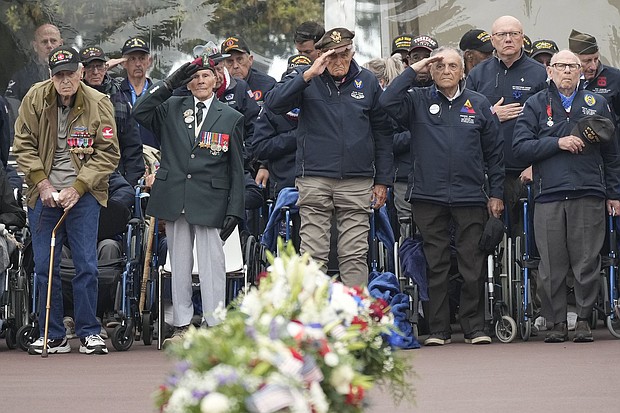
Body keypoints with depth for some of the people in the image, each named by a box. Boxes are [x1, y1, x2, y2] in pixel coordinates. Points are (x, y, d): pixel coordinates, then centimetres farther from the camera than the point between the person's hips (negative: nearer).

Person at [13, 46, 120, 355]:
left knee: (86, 265, -2)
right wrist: (42, 183, -9)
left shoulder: (99, 104, -7)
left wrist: (78, 187, -13)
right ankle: (53, 337, 12)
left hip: (83, 194, -2)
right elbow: (24, 145, 2)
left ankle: (89, 333, 8)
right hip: (44, 193, 2)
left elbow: (108, 154, -5)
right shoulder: (35, 98, -3)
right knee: (45, 267, 4)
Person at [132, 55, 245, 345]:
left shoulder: (231, 118, 7)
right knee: (179, 264, 7)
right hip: (174, 198, 2)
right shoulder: (172, 108, 10)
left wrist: (234, 210, -1)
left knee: (211, 263, -4)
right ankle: (182, 325, 14)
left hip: (210, 200, -2)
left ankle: (214, 326, 0)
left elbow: (236, 169, 6)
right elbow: (139, 112, -6)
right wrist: (169, 84, -8)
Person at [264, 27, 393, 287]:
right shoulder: (306, 78, 4)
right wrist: (308, 75, -19)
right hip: (314, 179, -1)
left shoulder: (367, 81, 10)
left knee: (355, 255, 1)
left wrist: (382, 180, 11)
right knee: (313, 255, -3)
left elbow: (382, 132, 14)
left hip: (357, 182, 1)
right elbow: (274, 103, -12)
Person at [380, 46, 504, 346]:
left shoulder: (478, 104, 11)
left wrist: (496, 194, 7)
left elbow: (494, 152, 13)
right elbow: (387, 101, -12)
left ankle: (475, 328, 7)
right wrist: (413, 70, -5)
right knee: (435, 266, 3)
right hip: (428, 197, 0)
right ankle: (438, 330, 9)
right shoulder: (418, 101, 8)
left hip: (470, 197, 0)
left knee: (473, 266, 0)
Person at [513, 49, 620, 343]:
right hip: (549, 196, 0)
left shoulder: (596, 104, 16)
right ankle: (557, 322, 6)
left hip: (589, 195, 0)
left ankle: (584, 320, 5)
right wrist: (558, 143, -9)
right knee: (552, 266, -1)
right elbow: (521, 147, 1)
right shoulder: (535, 105, 12)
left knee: (587, 263, -2)